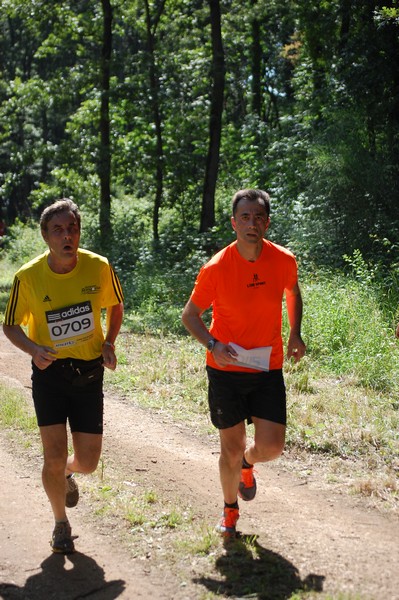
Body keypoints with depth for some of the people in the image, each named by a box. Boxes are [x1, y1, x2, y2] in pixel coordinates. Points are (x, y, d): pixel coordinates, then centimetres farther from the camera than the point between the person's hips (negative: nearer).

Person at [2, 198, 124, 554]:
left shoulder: (99, 267, -10)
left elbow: (115, 305, 11)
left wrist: (109, 343, -3)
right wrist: (34, 349, -18)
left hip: (89, 374, 2)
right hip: (50, 372, -1)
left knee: (88, 463, 3)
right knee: (54, 457, -6)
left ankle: (68, 475, 42)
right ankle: (61, 524, 21)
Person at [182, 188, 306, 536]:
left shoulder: (284, 261, -7)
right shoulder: (216, 269, -15)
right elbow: (190, 315, -3)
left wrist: (295, 334, 6)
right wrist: (212, 345, -20)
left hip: (268, 368, 2)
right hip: (226, 369, -2)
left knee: (271, 447, -5)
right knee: (231, 449, 5)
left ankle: (247, 464, 32)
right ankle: (230, 511, 32)